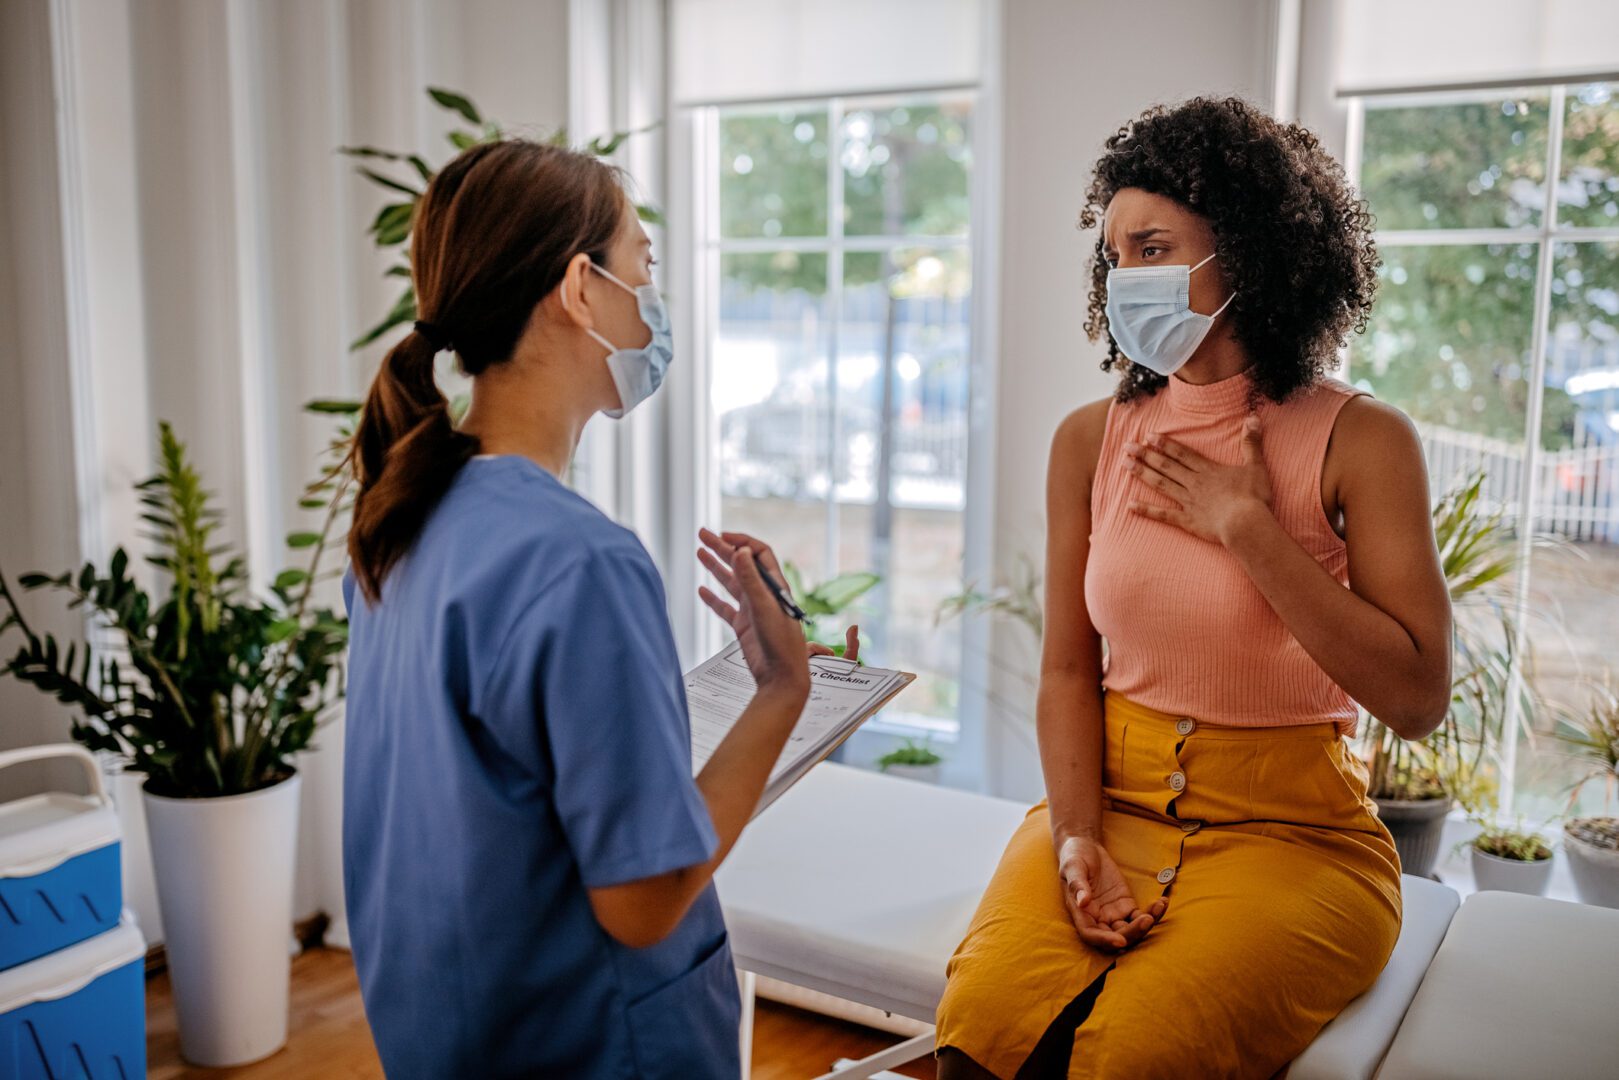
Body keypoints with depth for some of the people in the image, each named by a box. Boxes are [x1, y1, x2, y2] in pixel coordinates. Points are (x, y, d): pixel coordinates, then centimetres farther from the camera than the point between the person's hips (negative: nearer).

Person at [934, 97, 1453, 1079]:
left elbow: (1418, 698, -13)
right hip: (1113, 804, 3)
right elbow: (1069, 669, 4)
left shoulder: (1361, 440, -7)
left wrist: (1245, 525, -14)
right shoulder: (1091, 440, 3)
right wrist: (1078, 841, -12)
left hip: (1290, 830, -2)